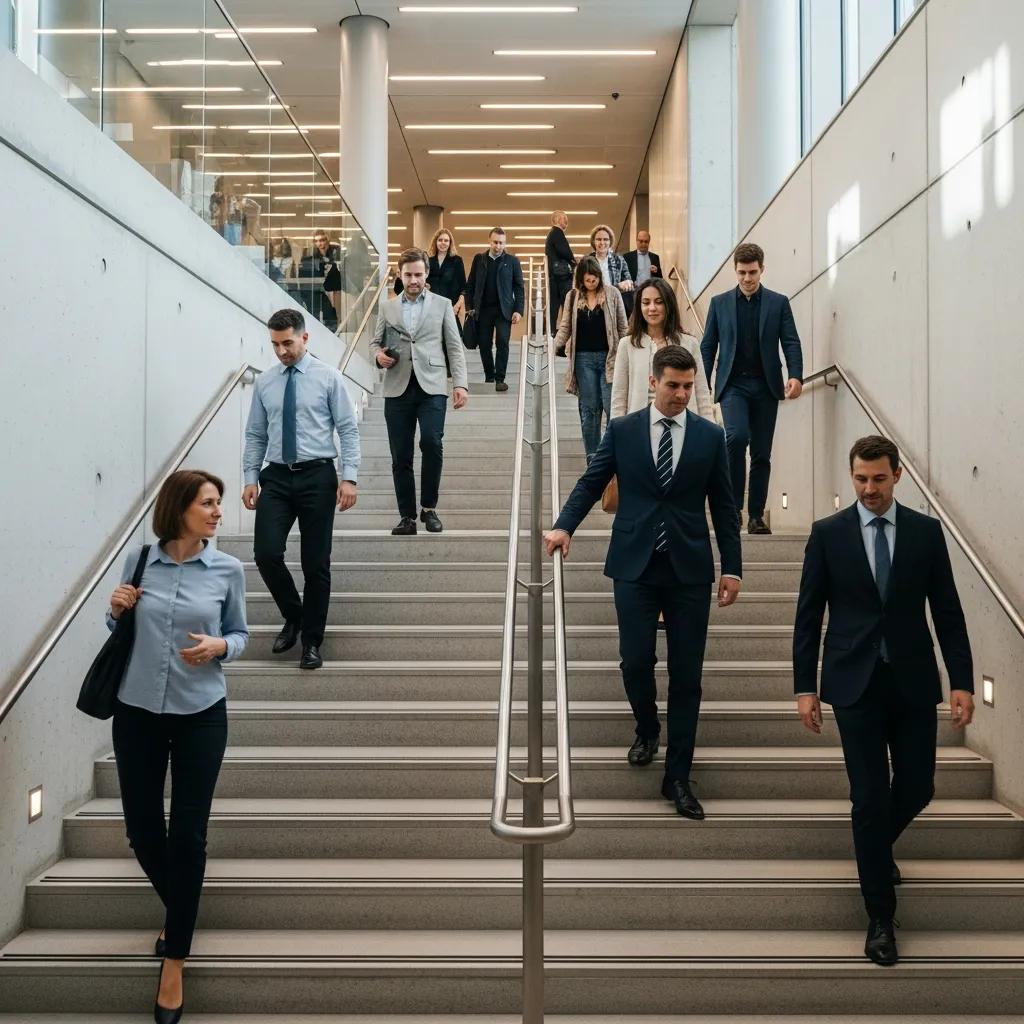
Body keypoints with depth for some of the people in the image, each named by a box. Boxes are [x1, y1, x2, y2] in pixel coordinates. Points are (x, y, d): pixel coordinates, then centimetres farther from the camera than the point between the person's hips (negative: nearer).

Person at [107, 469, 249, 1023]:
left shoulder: (228, 569, -5)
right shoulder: (138, 560, -2)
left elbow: (240, 634, 5)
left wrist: (219, 646, -16)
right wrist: (116, 610, -12)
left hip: (200, 715, -2)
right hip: (137, 711, 2)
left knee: (187, 834, -1)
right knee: (142, 828, 11)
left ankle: (174, 961, 15)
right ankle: (180, 911, 40)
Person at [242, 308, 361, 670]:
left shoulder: (328, 378, -1)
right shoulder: (264, 382, 9)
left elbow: (348, 429, -3)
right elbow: (255, 436, 12)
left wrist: (348, 477, -12)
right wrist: (250, 478, 3)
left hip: (318, 477, -3)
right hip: (276, 477, 3)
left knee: (316, 563, 2)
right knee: (266, 553, -10)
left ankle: (311, 642, 15)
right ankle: (293, 616, 17)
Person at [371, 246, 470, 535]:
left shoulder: (442, 305, 10)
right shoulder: (387, 308, 15)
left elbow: (455, 347, 6)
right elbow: (375, 342, 21)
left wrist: (461, 383, -5)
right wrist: (378, 354, -4)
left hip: (431, 386, -2)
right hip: (398, 388, 2)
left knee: (432, 442, -20)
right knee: (400, 456, 1)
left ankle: (429, 508, -3)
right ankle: (407, 516, 11)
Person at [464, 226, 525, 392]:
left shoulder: (512, 261, 4)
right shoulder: (479, 259, 8)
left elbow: (519, 287, 3)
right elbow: (470, 285, 9)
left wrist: (518, 310, -6)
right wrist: (469, 307, 1)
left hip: (504, 310, -2)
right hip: (483, 309, 2)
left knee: (502, 343, -12)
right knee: (484, 345, 4)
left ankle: (500, 379, -5)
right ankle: (489, 378, 17)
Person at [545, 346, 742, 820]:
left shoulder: (710, 435, 4)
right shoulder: (622, 430, 3)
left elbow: (723, 505, 6)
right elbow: (591, 482, 4)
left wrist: (732, 567, 2)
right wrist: (565, 525, -13)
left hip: (689, 569, 1)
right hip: (635, 566, 0)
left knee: (686, 673, 3)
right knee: (635, 662, 1)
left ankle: (677, 777, 14)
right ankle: (647, 729, 34)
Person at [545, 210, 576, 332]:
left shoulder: (551, 235, 22)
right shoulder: (557, 232, -7)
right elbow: (565, 251, -20)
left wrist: (571, 262, 9)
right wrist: (574, 263, -2)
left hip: (554, 275, 10)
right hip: (562, 274, -9)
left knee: (554, 305, 7)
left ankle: (551, 330, 6)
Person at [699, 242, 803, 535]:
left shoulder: (778, 302, 7)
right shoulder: (720, 303, 8)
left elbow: (791, 342, 0)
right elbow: (708, 346, 8)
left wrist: (796, 376, -17)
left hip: (766, 386, 1)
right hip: (733, 384, -1)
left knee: (761, 453, 4)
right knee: (737, 436, -24)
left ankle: (756, 515, 14)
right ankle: (733, 506, -10)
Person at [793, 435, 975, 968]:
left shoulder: (926, 531, 3)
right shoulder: (828, 533, -1)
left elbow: (948, 611, 4)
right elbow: (808, 615, 0)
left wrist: (962, 681, -3)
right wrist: (805, 686, -3)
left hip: (913, 681, 2)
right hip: (856, 682, -2)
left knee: (917, 789, 8)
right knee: (870, 797, -1)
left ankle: (876, 846, 42)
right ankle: (880, 917, 13)